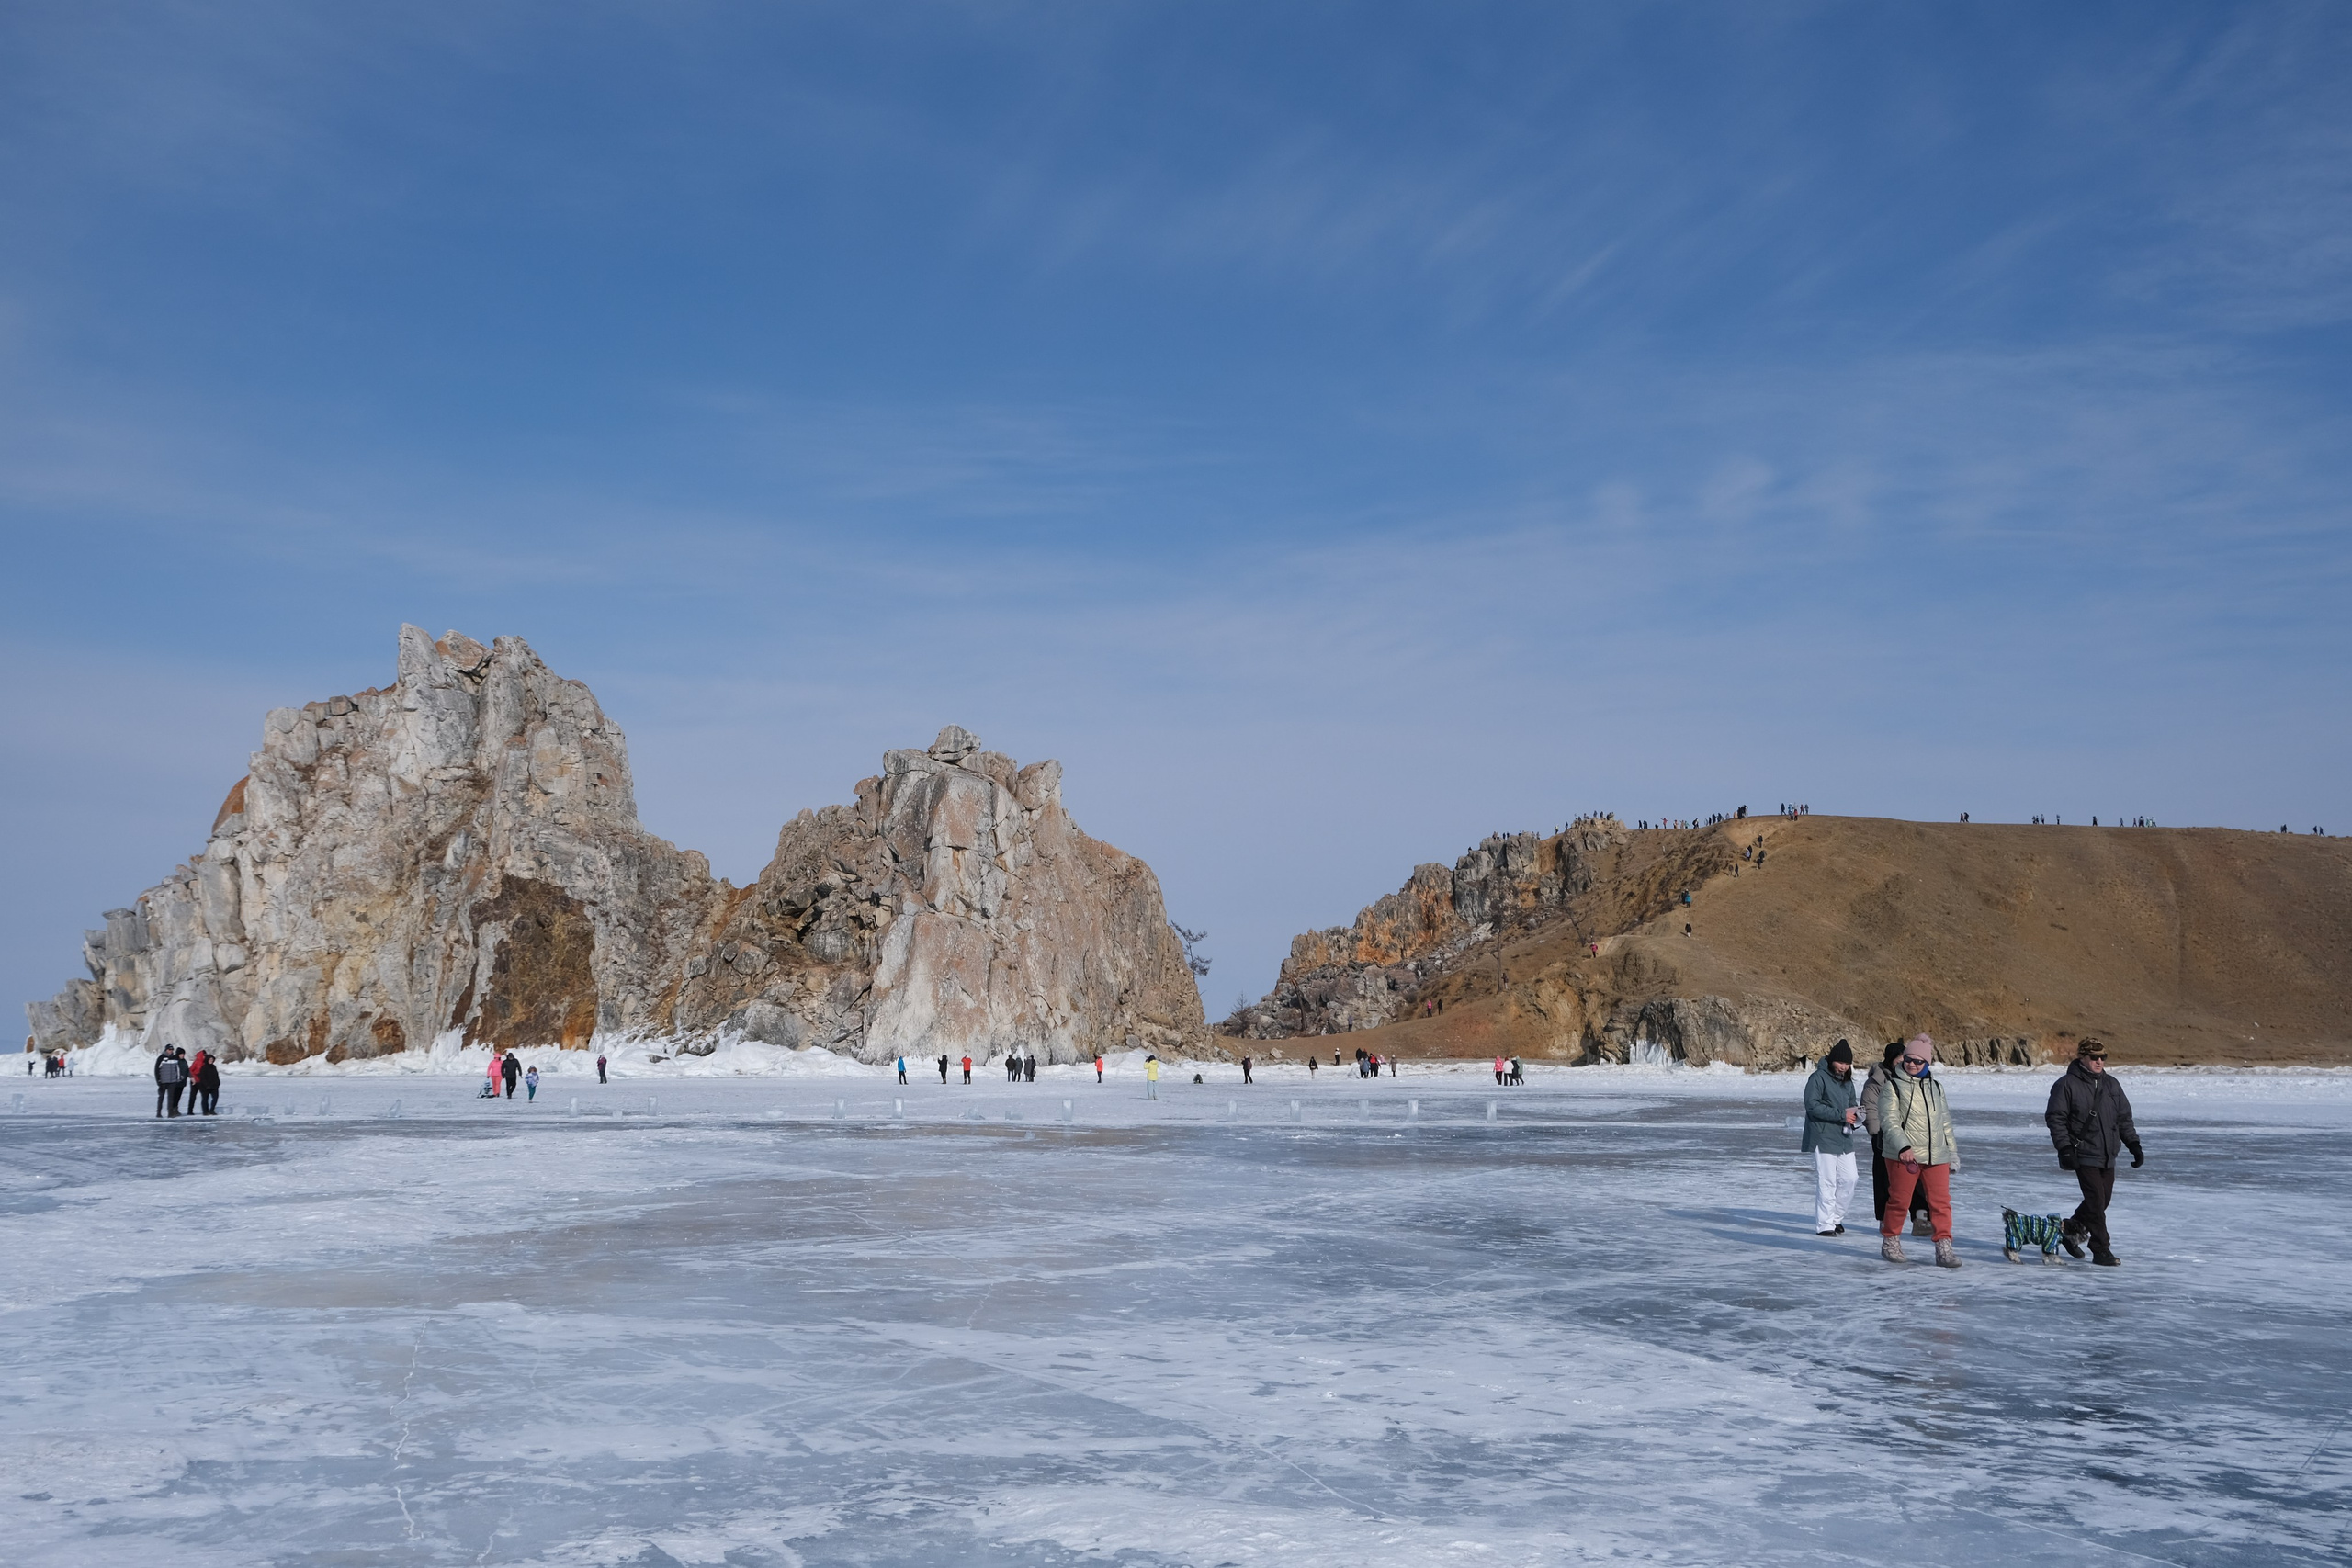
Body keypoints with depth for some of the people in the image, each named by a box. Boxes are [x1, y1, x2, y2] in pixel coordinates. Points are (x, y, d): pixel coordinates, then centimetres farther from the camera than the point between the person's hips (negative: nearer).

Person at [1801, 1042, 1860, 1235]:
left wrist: (1855, 1112, -1)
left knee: (1849, 1179, 7)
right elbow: (1812, 1105, -17)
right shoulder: (1819, 1077, -9)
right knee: (1827, 1181, -6)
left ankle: (1836, 1219, 22)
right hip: (1824, 1137, -8)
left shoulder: (1847, 1081, 16)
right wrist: (1841, 1114, -19)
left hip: (1844, 1137, 8)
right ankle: (1824, 1224, 1)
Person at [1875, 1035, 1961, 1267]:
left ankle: (1944, 1248, -2)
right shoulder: (1892, 1086, -2)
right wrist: (1902, 1147, -26)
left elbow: (1945, 1123, 23)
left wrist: (1952, 1154, 21)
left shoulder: (1935, 1087, 16)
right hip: (1903, 1156, -4)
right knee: (1899, 1200, 4)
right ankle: (1890, 1242, 22)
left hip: (1936, 1156, 4)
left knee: (1941, 1201, -4)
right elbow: (1889, 1120, -12)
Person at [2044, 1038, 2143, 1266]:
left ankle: (2071, 1229, 32)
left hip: (2108, 1155, 6)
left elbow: (2124, 1118, 18)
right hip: (2084, 1154, -6)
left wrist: (2134, 1145, 10)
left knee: (2103, 1199, 10)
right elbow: (2055, 1118, -8)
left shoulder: (2111, 1085, 12)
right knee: (2096, 1200, -11)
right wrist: (2065, 1148, -15)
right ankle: (2101, 1250, -4)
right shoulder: (2067, 1085, -6)